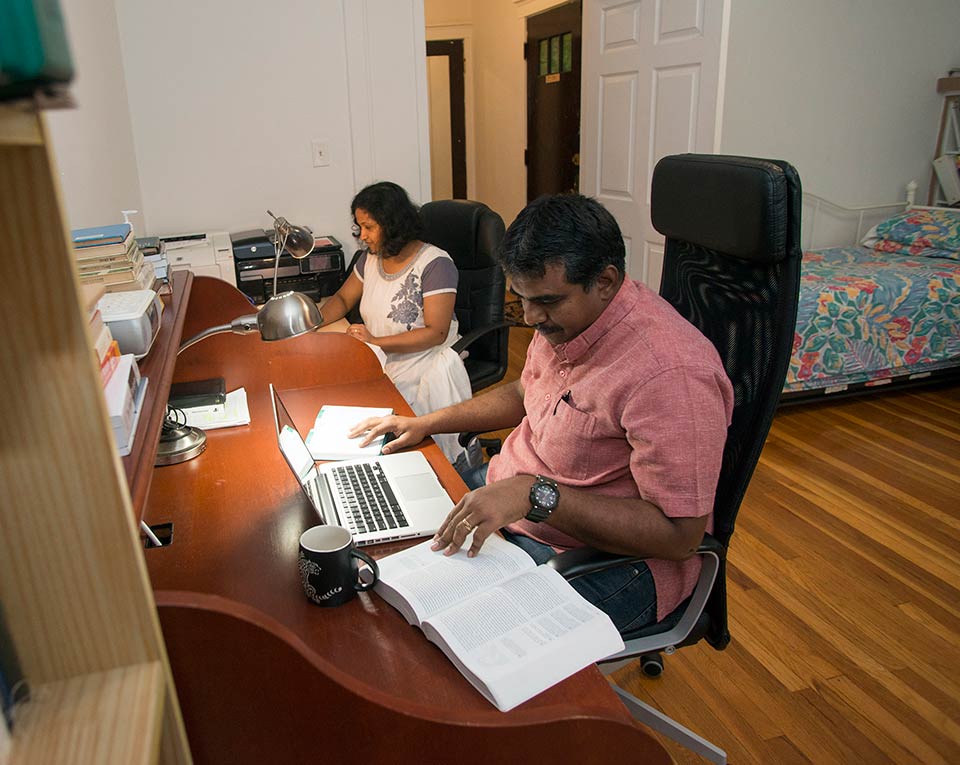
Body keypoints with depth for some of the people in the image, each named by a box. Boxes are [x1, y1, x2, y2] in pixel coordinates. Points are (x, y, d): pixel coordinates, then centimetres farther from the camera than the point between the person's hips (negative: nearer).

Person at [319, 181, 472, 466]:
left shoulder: (434, 264, -14)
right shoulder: (371, 258, 9)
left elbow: (435, 333, -18)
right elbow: (343, 299, 21)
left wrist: (376, 341, -21)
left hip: (424, 366, -7)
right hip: (380, 363, 7)